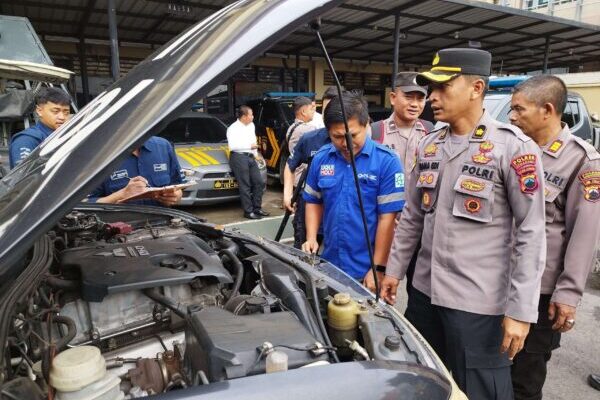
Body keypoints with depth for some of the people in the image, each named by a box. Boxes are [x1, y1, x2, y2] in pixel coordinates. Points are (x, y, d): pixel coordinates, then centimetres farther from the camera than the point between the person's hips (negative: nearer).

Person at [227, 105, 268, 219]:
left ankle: (257, 208, 18)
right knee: (245, 186, -5)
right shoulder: (233, 128, -10)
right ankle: (248, 211, 2)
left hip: (250, 157, 8)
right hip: (239, 157, -8)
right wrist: (250, 146, -14)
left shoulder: (251, 125, 14)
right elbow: (232, 145, -20)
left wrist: (255, 153, 16)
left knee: (259, 182, 7)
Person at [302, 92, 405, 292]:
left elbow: (387, 218, -14)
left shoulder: (386, 161, -14)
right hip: (330, 264, 5)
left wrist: (378, 268, -14)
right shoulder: (321, 159, 0)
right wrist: (311, 238, -2)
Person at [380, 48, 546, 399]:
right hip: (424, 290, 6)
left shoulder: (513, 147, -11)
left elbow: (531, 234, -13)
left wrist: (521, 309, -15)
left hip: (477, 303, -6)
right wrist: (395, 269, 12)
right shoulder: (429, 145, 7)